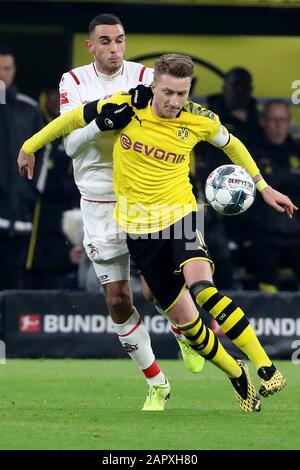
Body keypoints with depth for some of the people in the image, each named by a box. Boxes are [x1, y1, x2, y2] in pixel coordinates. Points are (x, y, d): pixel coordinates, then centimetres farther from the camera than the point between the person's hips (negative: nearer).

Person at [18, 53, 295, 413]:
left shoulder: (199, 120, -6)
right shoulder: (125, 108, -10)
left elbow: (231, 144, 16)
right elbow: (73, 119, 6)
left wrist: (263, 187, 19)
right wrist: (30, 147, 15)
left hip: (180, 215, -1)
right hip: (139, 227, 1)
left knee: (202, 288, -30)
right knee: (183, 318, -1)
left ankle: (266, 368, -29)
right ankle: (237, 377, 20)